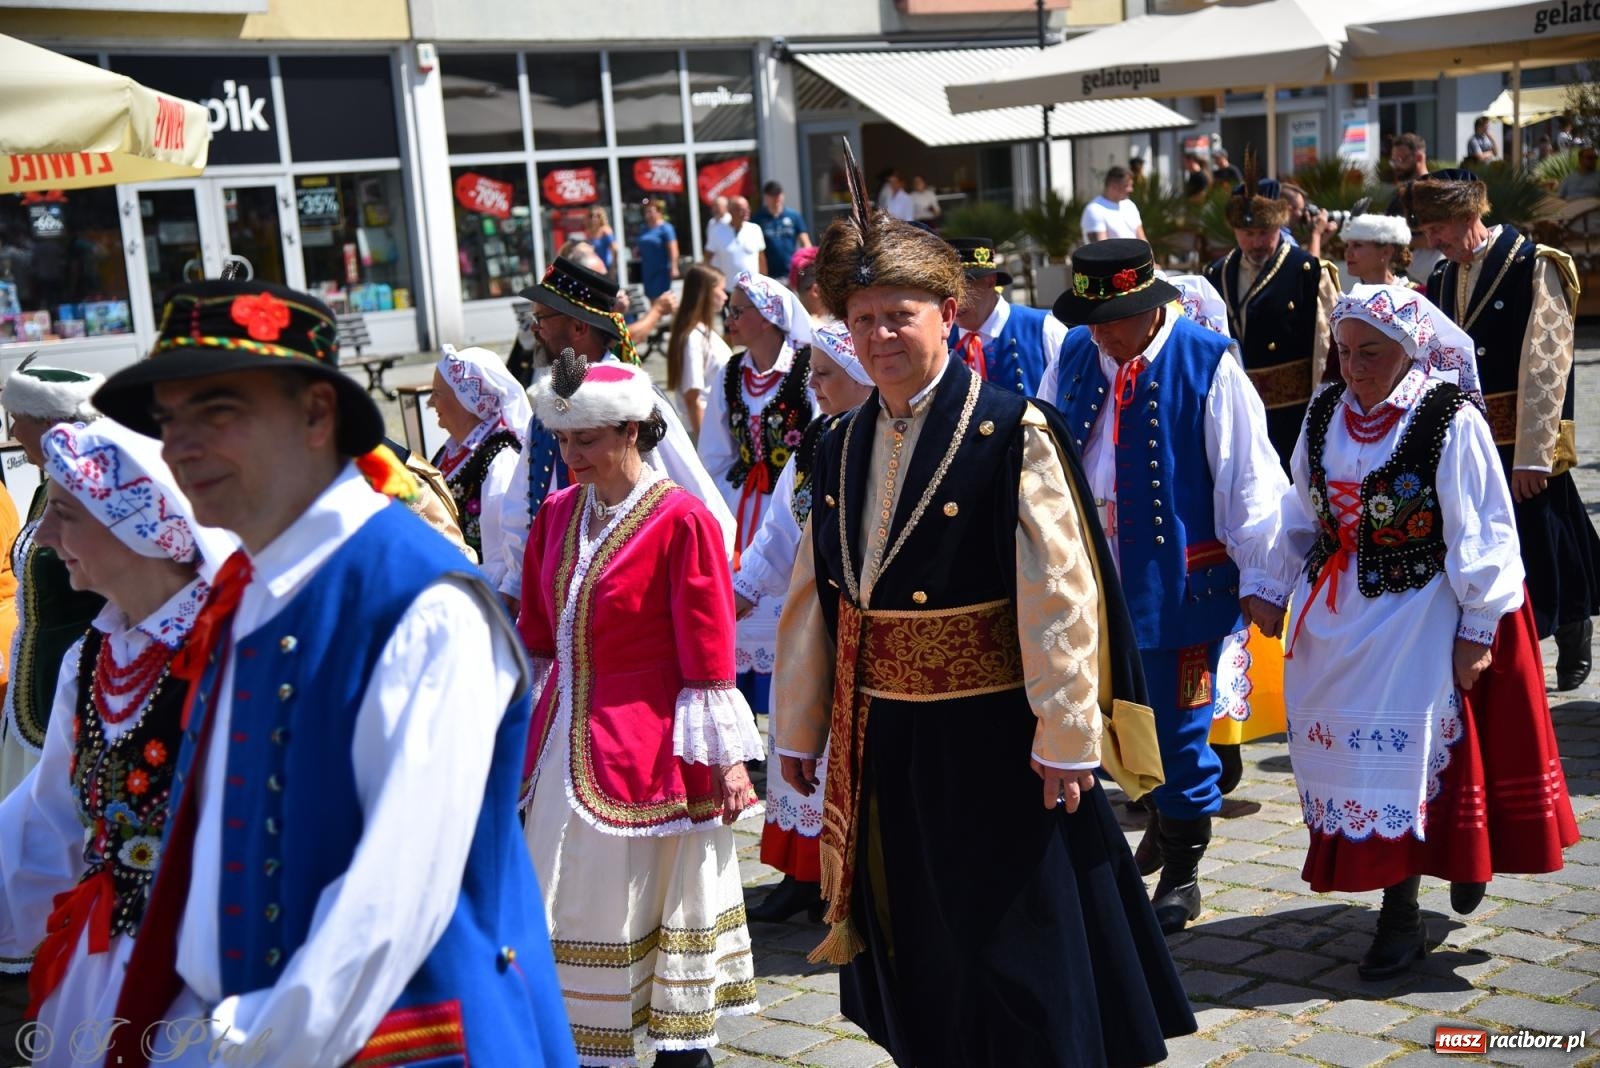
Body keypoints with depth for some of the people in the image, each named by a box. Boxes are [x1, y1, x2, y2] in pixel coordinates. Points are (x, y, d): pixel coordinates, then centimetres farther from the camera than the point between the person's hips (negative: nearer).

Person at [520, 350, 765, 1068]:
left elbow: (710, 657, -11)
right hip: (565, 742, 6)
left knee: (657, 900, 4)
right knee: (575, 903, 10)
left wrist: (726, 757, -10)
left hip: (646, 752, -6)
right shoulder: (557, 513, 6)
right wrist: (524, 726, 15)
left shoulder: (680, 519, -12)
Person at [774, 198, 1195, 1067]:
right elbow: (813, 596, 11)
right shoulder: (842, 448, 6)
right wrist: (799, 728, 14)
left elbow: (1060, 594, -16)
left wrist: (1065, 736, -16)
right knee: (920, 963, 18)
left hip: (990, 737, -6)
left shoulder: (1013, 433, -13)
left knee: (1017, 951, 6)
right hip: (882, 741, 6)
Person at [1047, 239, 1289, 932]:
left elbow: (1248, 475, -9)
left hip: (1180, 581, -5)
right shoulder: (1074, 357, 5)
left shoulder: (1208, 363, -10)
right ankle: (1163, 816, 41)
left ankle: (1182, 867, 21)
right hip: (1094, 580, 5)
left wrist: (1256, 577, -9)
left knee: (1179, 721, 3)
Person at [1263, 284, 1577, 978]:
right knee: (1346, 748, 7)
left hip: (1417, 615, -5)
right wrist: (1282, 591, 10)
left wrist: (1477, 630, -11)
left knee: (1405, 752, -2)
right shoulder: (1326, 414, 3)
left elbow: (1482, 536, -11)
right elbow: (1302, 516, 12)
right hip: (1335, 613, 5)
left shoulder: (1451, 423, -13)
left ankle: (1400, 915, 19)